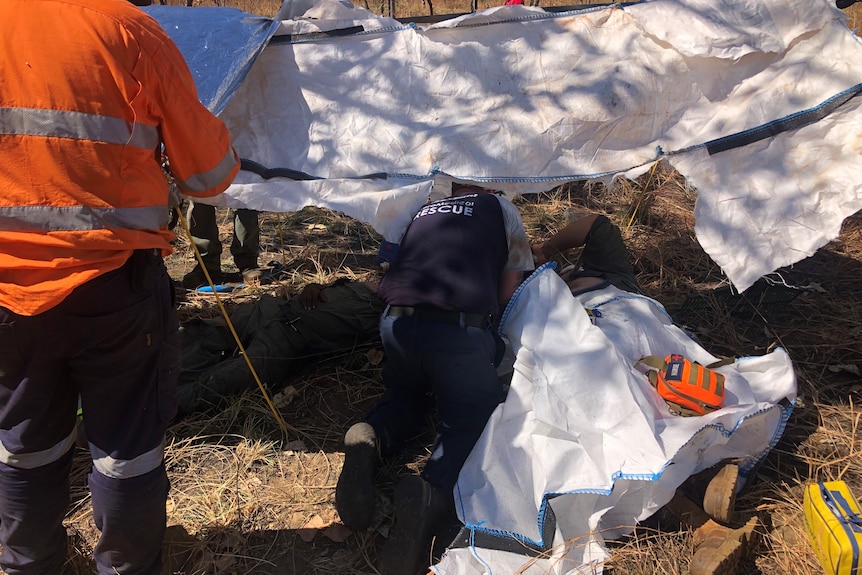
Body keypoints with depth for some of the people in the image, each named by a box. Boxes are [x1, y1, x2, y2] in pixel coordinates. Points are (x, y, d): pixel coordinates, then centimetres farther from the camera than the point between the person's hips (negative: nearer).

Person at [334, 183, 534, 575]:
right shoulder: (500, 208, 20)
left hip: (396, 322, 5)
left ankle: (370, 439, -3)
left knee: (405, 396, 30)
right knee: (473, 421, 11)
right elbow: (509, 293, 18)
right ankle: (432, 492, -20)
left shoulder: (424, 213, 29)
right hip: (459, 331, -4)